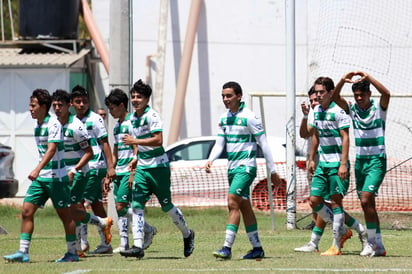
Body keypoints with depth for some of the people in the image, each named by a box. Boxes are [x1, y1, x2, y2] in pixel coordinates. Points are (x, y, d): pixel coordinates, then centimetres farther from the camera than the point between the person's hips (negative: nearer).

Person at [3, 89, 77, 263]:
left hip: (55, 177, -8)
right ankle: (23, 252, -3)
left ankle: (72, 253, 11)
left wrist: (37, 170, -35)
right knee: (26, 211, -2)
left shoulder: (53, 124, -14)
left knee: (64, 214, 2)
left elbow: (51, 149, -24)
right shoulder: (38, 127, 12)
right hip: (40, 178, 8)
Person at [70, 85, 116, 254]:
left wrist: (110, 166, -14)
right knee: (97, 205, 8)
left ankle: (83, 242, -11)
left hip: (94, 167, -7)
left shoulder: (94, 119, -6)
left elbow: (104, 143, -8)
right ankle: (105, 244, 11)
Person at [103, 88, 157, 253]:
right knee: (119, 208, 5)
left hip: (129, 171, -9)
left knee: (121, 206, -14)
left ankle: (149, 230, -1)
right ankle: (124, 244, 7)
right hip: (119, 172, 9)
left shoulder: (131, 123, -9)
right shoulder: (117, 126, 18)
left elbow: (137, 150, -15)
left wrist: (133, 172, -21)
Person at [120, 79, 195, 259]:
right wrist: (135, 161, 18)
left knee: (166, 205, 3)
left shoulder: (152, 116, -12)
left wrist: (135, 141, -25)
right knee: (137, 205, -8)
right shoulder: (133, 118, 12)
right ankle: (138, 246, -13)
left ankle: (187, 234, 27)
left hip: (158, 166, -7)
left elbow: (158, 140, -22)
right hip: (142, 168, 7)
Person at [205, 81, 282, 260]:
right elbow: (219, 143, 12)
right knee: (245, 207, 11)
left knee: (233, 203, -18)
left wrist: (272, 171, -7)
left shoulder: (249, 117, -11)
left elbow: (263, 144, -8)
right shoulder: (224, 118, 10)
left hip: (245, 166, -8)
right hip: (232, 168, 8)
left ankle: (227, 247, -22)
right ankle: (257, 248, 18)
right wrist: (210, 160, -9)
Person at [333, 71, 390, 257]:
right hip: (360, 161, 6)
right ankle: (378, 245, 13)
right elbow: (335, 97, -8)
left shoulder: (378, 108, -6)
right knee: (367, 205, 6)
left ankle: (372, 241, -10)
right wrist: (343, 81, -25)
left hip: (377, 161, -6)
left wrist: (368, 78, -32)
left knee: (366, 200, -19)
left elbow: (386, 93, -26)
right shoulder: (352, 109, 5)